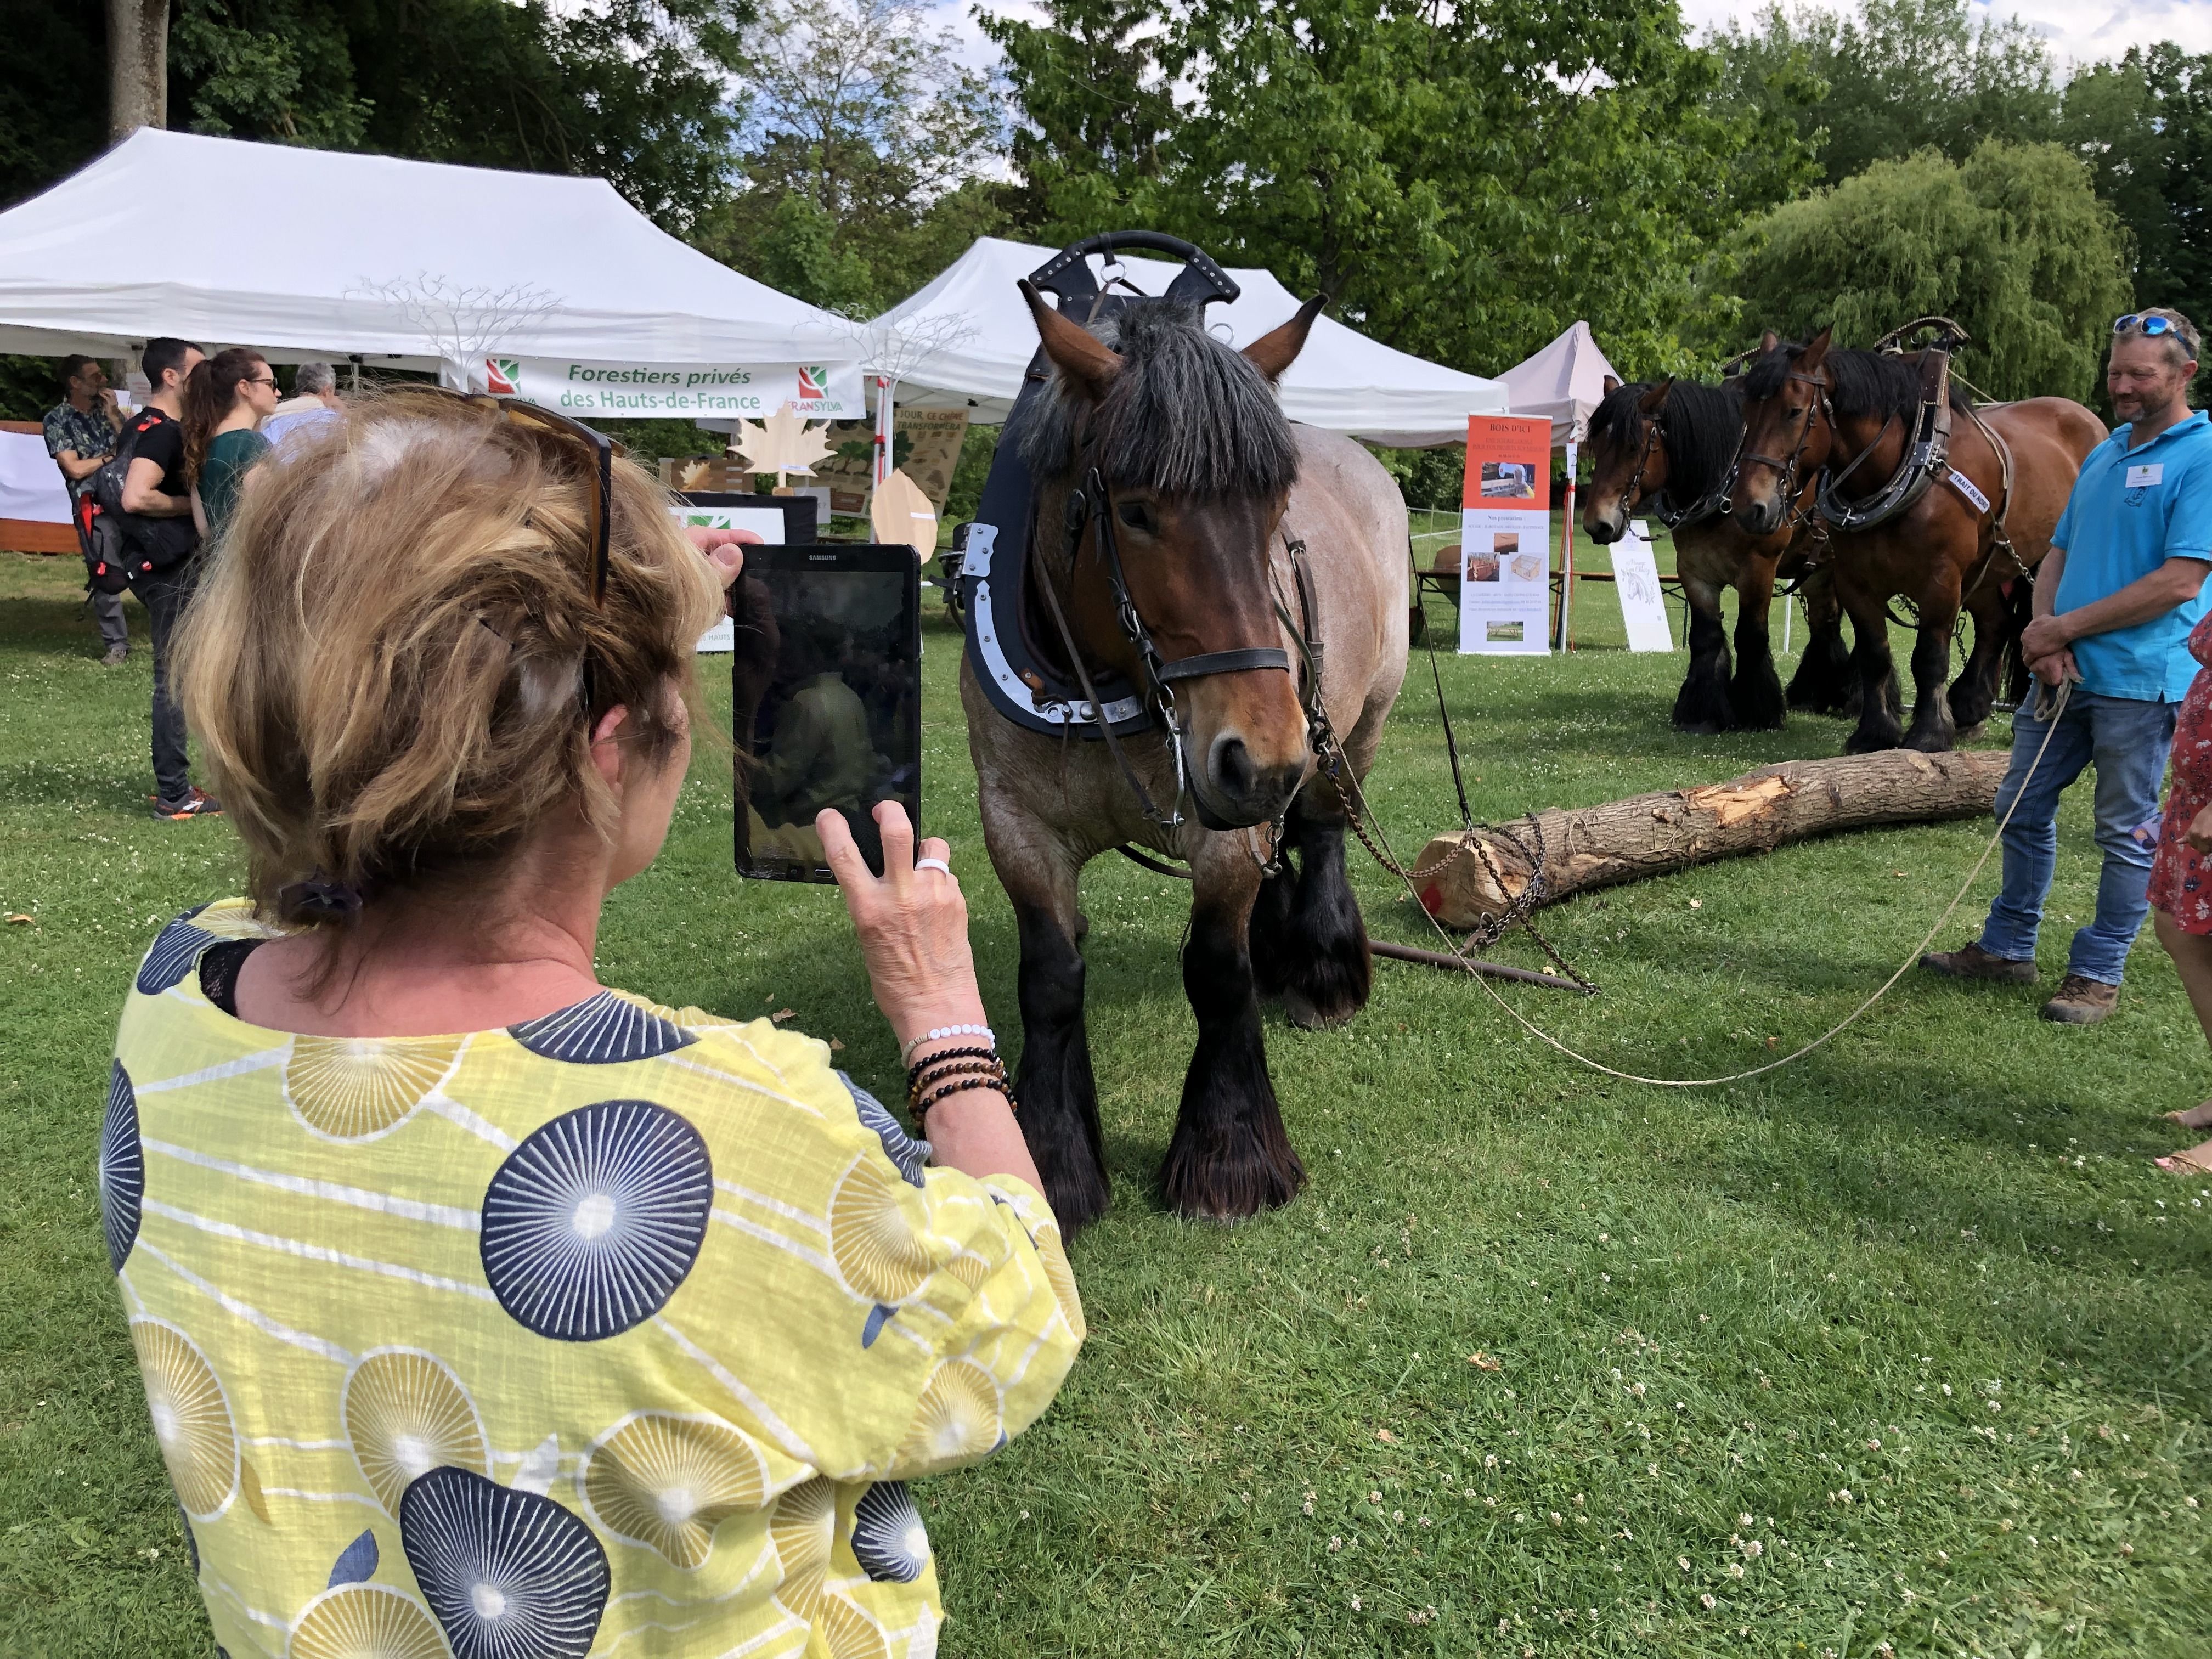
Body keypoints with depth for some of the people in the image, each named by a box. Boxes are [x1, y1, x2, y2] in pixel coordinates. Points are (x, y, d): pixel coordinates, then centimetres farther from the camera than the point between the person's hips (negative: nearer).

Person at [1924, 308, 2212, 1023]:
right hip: (2065, 671, 8)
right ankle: (2007, 947, 26)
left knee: (2127, 830, 4)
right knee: (2022, 806, 13)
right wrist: (2046, 637, -4)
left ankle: (2098, 974, 14)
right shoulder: (2104, 454, 14)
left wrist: (2066, 628, -15)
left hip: (2140, 680, -8)